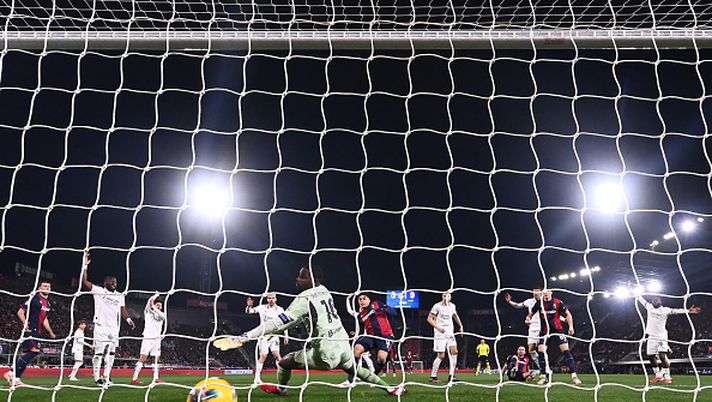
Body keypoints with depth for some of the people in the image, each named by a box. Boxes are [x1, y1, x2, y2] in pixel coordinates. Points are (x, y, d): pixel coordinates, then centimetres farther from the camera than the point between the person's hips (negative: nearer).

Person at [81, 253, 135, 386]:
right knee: (99, 352, -8)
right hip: (101, 327, -5)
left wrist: (128, 319, -9)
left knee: (111, 353, 7)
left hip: (114, 328, 5)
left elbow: (123, 310, 9)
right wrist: (85, 266, -16)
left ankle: (106, 377, 16)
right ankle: (97, 377, 0)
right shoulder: (98, 291, 2)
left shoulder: (120, 296, 16)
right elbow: (85, 282, -8)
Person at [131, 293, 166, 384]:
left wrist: (155, 308, -11)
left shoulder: (161, 314, 17)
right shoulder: (148, 311, 7)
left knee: (156, 359, 6)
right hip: (147, 338, -5)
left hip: (157, 339, 5)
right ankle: (134, 378, -13)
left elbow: (164, 316, -8)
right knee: (142, 358, -12)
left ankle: (156, 378, 11)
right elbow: (150, 301, -9)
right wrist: (157, 295, 6)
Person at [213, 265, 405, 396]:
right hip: (343, 344, 7)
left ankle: (280, 388, 37)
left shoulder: (305, 299, -17)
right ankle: (390, 388, 34)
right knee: (354, 369, 33)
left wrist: (243, 337, -24)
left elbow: (279, 323, -23)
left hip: (326, 352, -7)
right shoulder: (324, 290, 6)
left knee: (284, 362, 9)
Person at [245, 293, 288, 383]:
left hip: (274, 335, 1)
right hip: (263, 335, -1)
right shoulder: (262, 308, -1)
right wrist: (249, 306, -27)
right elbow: (248, 311, -4)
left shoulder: (280, 310, 3)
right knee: (263, 356, -6)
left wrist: (286, 336, 3)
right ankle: (257, 378, 3)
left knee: (276, 354, -11)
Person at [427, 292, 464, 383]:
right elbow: (429, 319, -8)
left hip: (450, 333, 6)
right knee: (441, 356, -7)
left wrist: (460, 326, 19)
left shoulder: (452, 306, 10)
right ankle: (433, 376, 6)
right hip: (440, 334, -6)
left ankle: (451, 375, -5)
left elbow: (455, 316, 30)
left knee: (454, 351, -10)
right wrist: (438, 327, -20)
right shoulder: (437, 306, -7)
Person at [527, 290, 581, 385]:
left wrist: (571, 327, -6)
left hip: (557, 330, -2)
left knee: (566, 351, -10)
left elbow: (568, 314, 4)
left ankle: (574, 376, -6)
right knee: (541, 352, -7)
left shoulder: (558, 302, -4)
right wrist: (528, 318, -9)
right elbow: (531, 314, 14)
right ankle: (544, 376, 6)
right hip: (544, 331, 2)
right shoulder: (539, 303, 3)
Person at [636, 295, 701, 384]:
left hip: (661, 337, -5)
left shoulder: (665, 310, -3)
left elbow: (676, 311, -16)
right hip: (651, 336, 5)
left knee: (662, 356, -15)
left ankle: (667, 376, -6)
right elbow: (642, 300, 25)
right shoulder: (649, 307, 10)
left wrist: (688, 311, -30)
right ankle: (658, 375, 21)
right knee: (650, 356, 6)